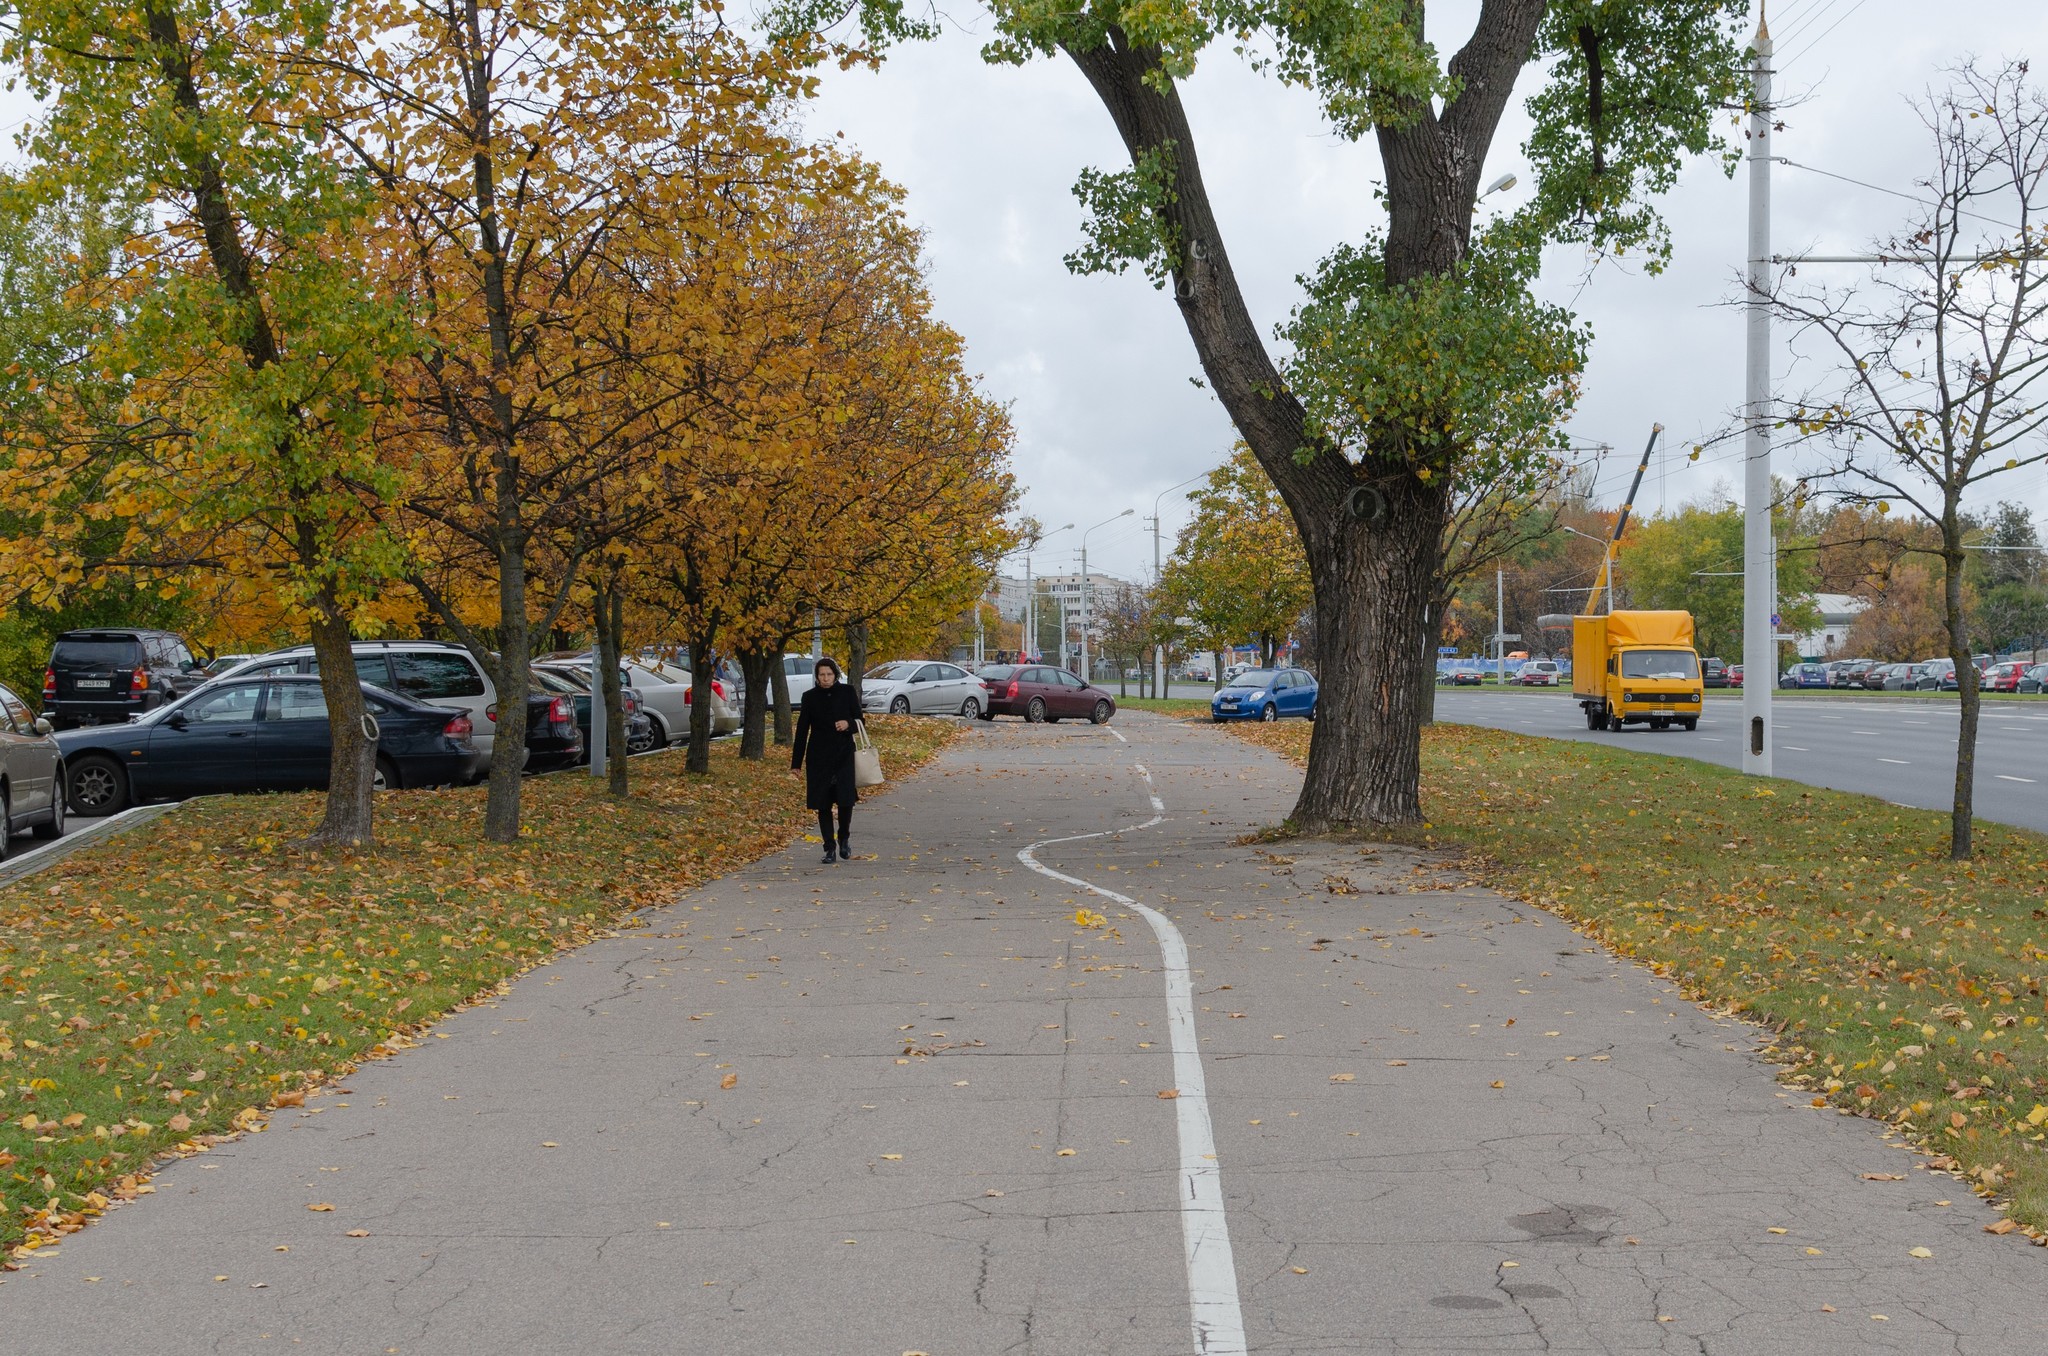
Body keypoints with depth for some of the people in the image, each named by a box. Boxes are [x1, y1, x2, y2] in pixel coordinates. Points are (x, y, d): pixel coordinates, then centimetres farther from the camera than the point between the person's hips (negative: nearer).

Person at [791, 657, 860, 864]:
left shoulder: (847, 692, 1)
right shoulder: (810, 697, 2)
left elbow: (859, 721, 8)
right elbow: (802, 730, 4)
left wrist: (848, 724, -17)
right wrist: (796, 762, 3)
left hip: (844, 754, -1)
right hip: (819, 757, 1)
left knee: (846, 800, -10)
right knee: (823, 804, 1)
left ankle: (843, 839, 16)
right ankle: (829, 849, 11)